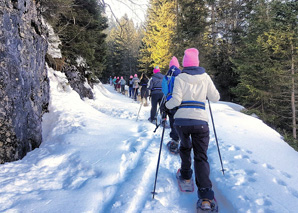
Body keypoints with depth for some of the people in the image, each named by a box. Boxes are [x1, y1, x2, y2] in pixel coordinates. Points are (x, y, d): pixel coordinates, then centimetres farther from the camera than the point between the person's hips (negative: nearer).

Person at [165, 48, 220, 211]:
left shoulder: (180, 78, 0)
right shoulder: (205, 77, 7)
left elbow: (176, 101, -9)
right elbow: (215, 98, 10)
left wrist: (167, 104, 11)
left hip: (181, 120, 0)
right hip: (200, 121, 1)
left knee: (185, 147, 28)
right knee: (201, 156, 2)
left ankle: (185, 174, 40)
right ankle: (206, 196, -9)